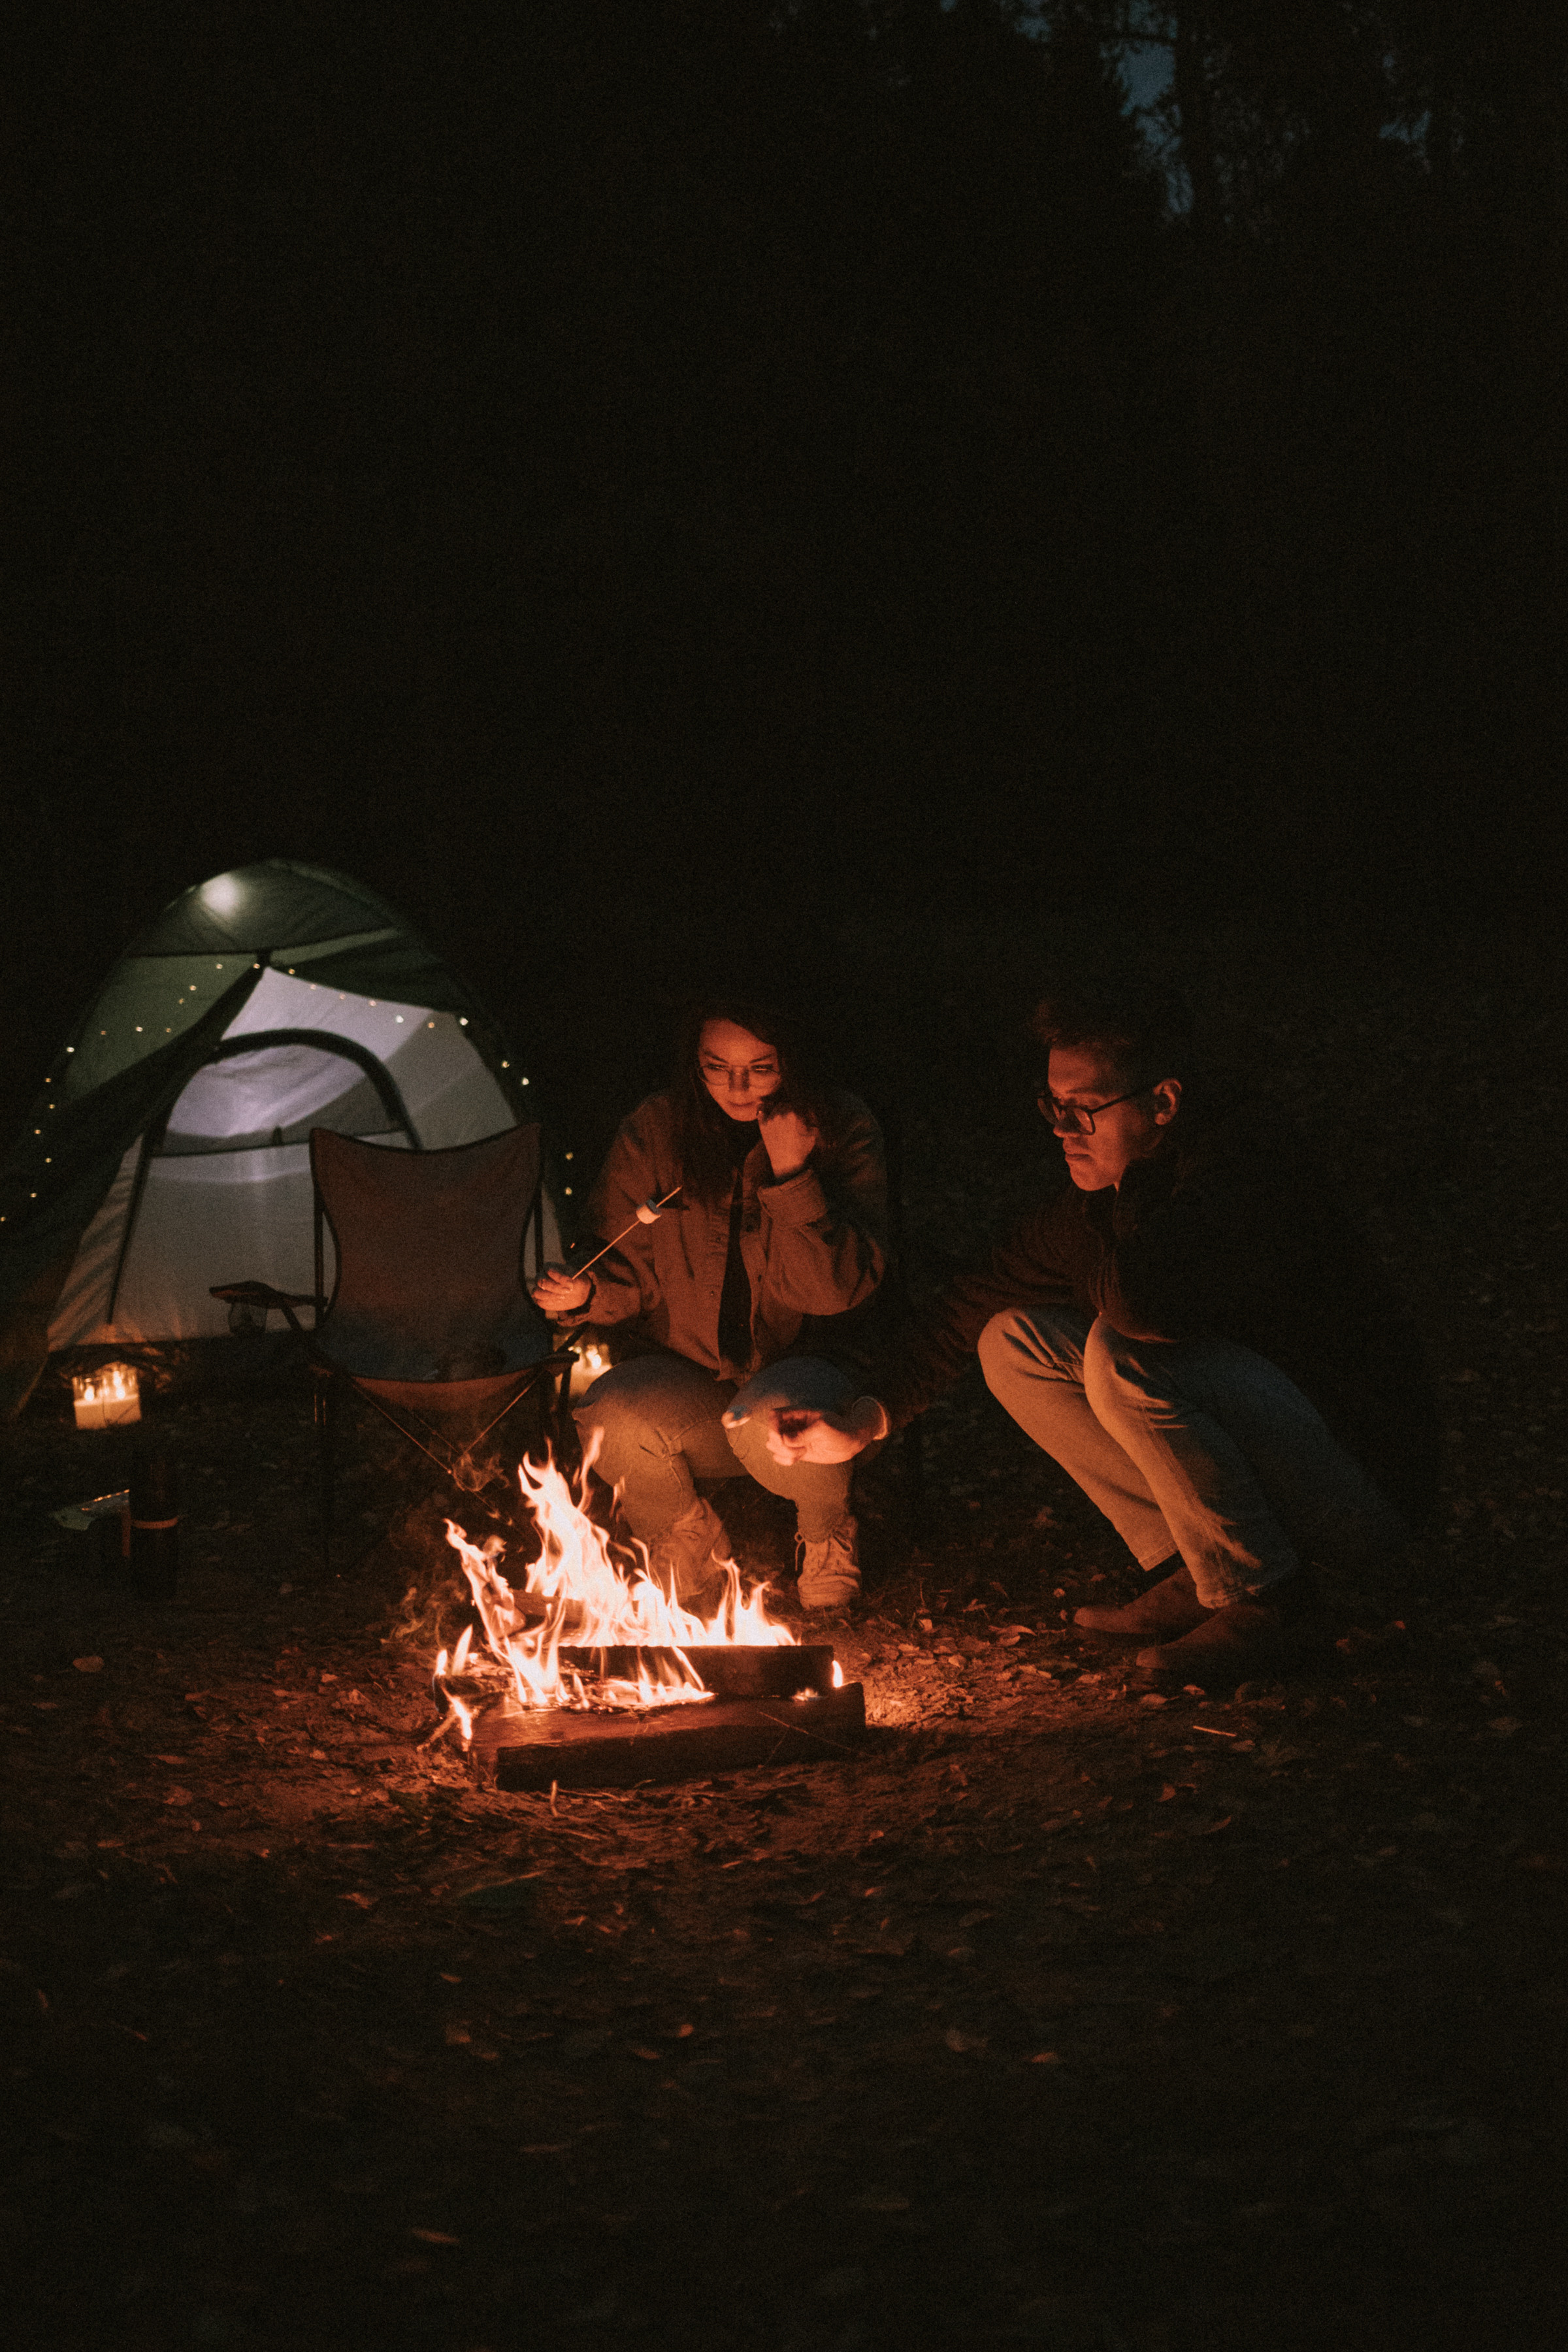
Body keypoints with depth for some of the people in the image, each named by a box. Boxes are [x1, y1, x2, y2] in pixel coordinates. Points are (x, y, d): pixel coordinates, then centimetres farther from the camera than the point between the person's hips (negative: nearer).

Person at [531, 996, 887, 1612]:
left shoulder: (844, 1133, -7)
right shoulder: (653, 1133, -3)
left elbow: (839, 1290, -16)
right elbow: (630, 1275, 5)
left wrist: (792, 1175, -25)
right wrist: (586, 1294, -19)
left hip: (799, 1370, -1)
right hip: (680, 1377, 2)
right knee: (612, 1421, -32)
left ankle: (826, 1533, 3)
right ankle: (687, 1539, 5)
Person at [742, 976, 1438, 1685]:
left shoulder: (1247, 1156, -24)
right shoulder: (1102, 1188, 2)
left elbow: (1141, 1302, -40)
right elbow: (980, 1302, 12)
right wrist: (866, 1416, -2)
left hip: (1369, 1480, -8)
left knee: (1124, 1354, -29)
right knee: (1015, 1343, 2)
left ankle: (1256, 1598, -12)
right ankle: (1191, 1579, 3)